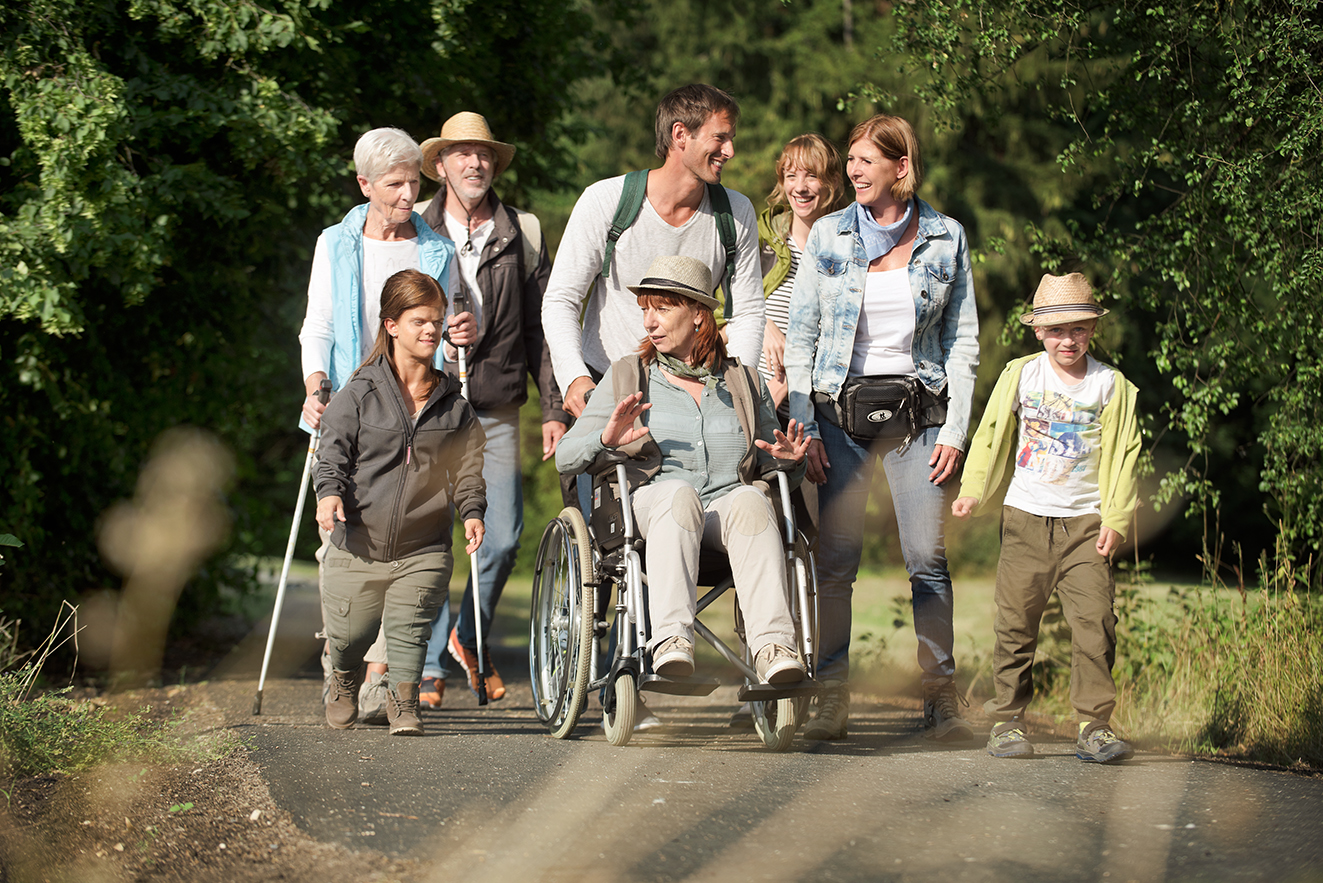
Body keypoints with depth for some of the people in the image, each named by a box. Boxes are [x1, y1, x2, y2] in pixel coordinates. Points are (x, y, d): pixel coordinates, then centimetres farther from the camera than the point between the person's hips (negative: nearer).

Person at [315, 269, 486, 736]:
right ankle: (343, 680, 39)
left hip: (423, 548, 1)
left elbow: (467, 468, 9)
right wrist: (330, 492, -21)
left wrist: (472, 511, -7)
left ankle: (403, 699, 7)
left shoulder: (454, 405, 8)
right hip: (358, 543, -1)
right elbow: (333, 453, -2)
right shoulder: (358, 395, 1)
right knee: (349, 634, 7)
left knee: (409, 626, -13)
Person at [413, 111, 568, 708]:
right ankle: (429, 665, 5)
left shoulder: (522, 235, 9)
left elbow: (540, 328, 10)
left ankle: (469, 637, 25)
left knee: (503, 538, 0)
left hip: (497, 411, 2)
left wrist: (554, 409, 6)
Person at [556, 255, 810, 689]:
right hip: (648, 504, -1)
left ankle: (773, 647, -50)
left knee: (751, 499, -35)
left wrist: (788, 458, -1)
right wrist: (605, 439, -11)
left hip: (728, 511, 1)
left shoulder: (743, 382, 22)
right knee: (678, 493, -37)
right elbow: (565, 457, 12)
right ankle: (670, 639, -53)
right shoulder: (627, 377, 18)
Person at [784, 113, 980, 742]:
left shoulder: (947, 238, 4)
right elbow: (800, 337, 6)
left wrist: (955, 429, -1)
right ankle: (833, 696, 3)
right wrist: (803, 427, -3)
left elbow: (963, 341, 7)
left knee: (928, 559, -5)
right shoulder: (828, 236, 4)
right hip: (840, 411, 0)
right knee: (836, 560, -3)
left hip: (917, 409, 0)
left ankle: (940, 695, 3)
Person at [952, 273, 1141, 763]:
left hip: (1085, 522, -1)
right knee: (1015, 624, 1)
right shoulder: (1020, 376, 4)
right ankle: (1007, 720, 10)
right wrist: (972, 492, 2)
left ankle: (1095, 726, -3)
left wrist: (1116, 519, -3)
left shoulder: (1111, 386, 1)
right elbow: (990, 435, 10)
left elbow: (1124, 456, 3)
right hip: (1025, 518, 1)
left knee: (1095, 622, -8)